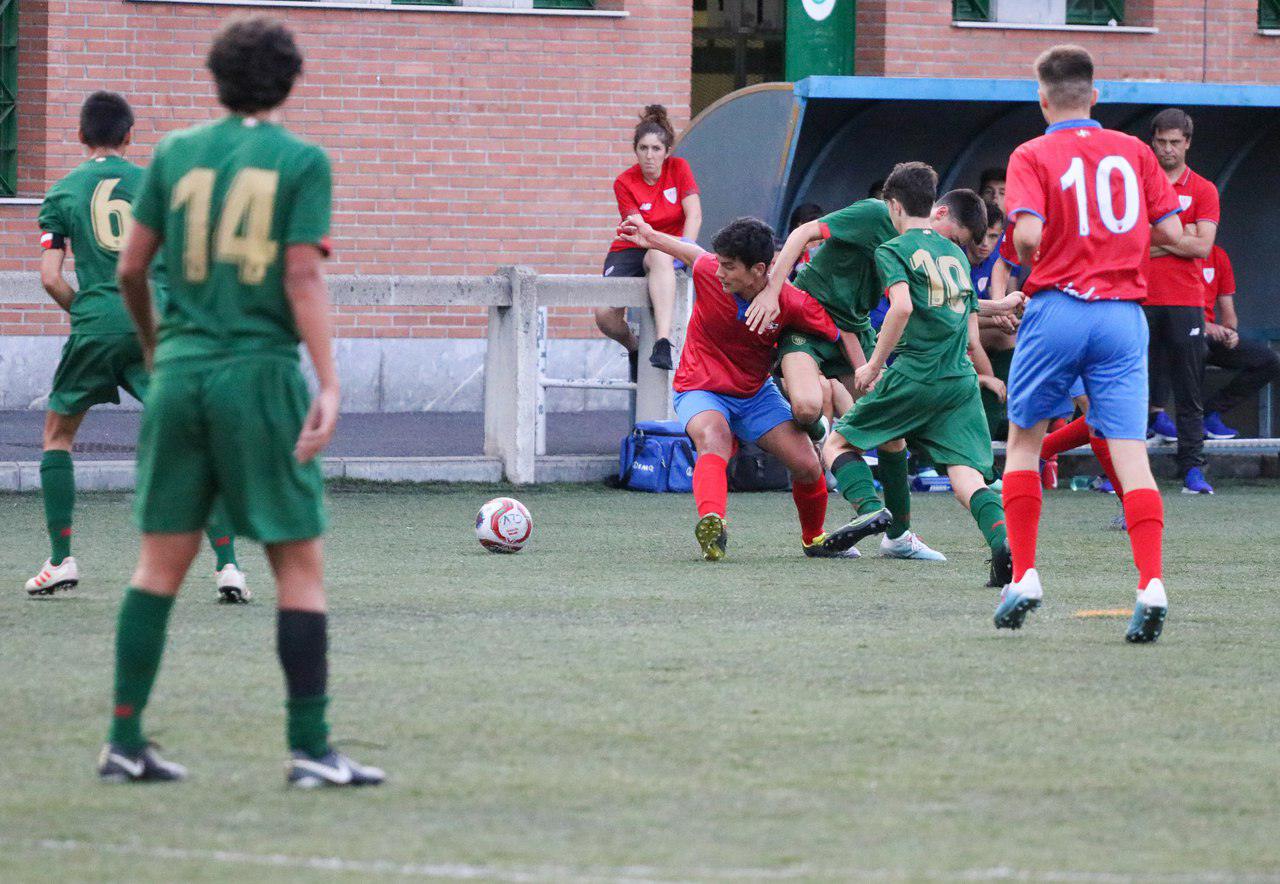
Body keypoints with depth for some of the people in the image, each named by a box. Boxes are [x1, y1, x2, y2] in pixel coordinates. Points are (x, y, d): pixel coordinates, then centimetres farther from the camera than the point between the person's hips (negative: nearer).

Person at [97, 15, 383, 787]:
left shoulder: (176, 153, 8)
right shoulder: (302, 161, -2)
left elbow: (131, 268, 9)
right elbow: (303, 277, -9)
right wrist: (329, 384, -11)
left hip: (181, 369, 4)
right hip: (262, 374, -4)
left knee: (162, 563, 9)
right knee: (300, 565, 1)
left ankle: (125, 743, 7)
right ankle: (310, 748, -3)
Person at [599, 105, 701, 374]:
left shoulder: (678, 168, -3)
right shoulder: (625, 183, -6)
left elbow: (694, 215, -10)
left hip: (665, 252, -1)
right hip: (630, 251, 1)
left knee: (660, 257, -42)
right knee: (605, 316, -23)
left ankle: (663, 342, -52)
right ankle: (634, 347, 13)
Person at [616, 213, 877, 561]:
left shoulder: (791, 303, -22)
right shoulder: (708, 273, -19)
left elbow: (840, 333, -8)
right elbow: (697, 255, 7)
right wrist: (653, 237, 14)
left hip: (755, 392, 2)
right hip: (700, 390, -2)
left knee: (807, 467, -7)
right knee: (713, 436, -36)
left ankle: (814, 540, 25)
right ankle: (712, 524, -63)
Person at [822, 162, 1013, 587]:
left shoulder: (893, 250, 2)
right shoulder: (956, 253, 21)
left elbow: (902, 306, -17)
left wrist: (874, 364, -9)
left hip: (914, 377, -5)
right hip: (962, 380, 5)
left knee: (837, 444, 11)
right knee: (966, 473, -6)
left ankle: (869, 508, -14)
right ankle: (1003, 539, -33)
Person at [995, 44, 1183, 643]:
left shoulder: (1033, 157, -2)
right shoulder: (1134, 151, 8)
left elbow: (1028, 233, -16)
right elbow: (1169, 231, 7)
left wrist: (1028, 259, 5)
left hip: (1057, 307, -2)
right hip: (1124, 313, 2)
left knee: (1023, 439, 15)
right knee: (1130, 452, -3)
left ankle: (1024, 576, 9)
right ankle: (1151, 586, -18)